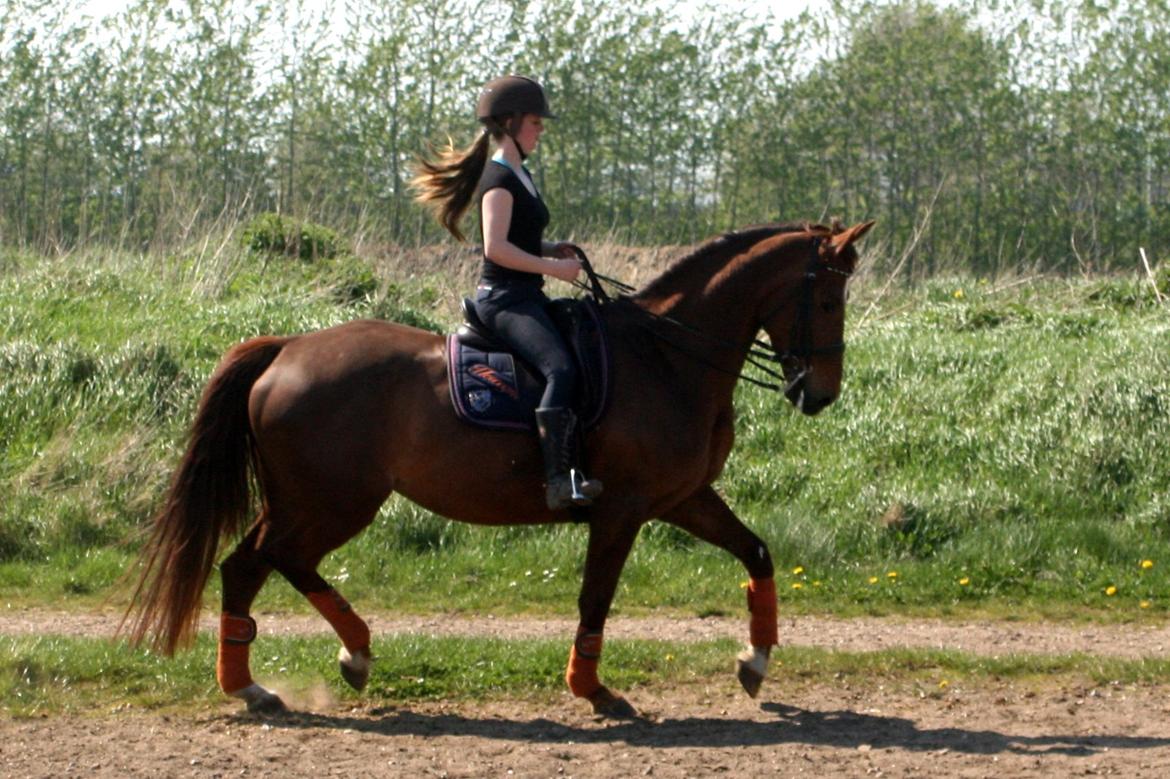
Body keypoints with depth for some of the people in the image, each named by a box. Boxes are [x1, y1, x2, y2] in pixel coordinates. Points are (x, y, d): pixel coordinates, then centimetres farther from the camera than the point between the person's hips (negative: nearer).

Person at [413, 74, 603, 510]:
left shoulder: (520, 176, 20)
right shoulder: (499, 178, -11)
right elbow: (495, 247, -21)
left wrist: (553, 249, 10)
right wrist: (554, 267, -18)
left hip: (524, 299, 11)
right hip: (505, 300, -11)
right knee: (561, 368, -30)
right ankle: (558, 479, -39)